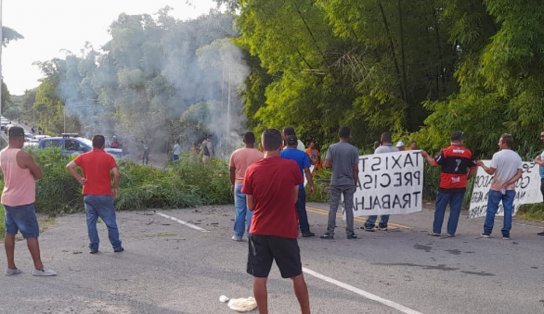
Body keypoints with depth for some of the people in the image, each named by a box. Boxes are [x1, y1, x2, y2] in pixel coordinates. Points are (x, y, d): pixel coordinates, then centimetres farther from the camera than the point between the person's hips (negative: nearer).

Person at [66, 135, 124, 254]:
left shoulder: (84, 157, 3)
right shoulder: (108, 157, -6)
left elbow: (69, 166, -5)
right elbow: (116, 174, -16)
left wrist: (79, 178, 1)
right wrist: (115, 187, -2)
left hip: (88, 195, 2)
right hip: (104, 195, -2)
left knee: (91, 221, 9)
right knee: (110, 221, 6)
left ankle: (93, 247, 10)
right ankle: (117, 246, 12)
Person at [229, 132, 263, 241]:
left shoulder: (235, 153, 1)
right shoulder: (259, 155, -6)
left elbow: (232, 171, 7)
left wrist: (233, 184, 19)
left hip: (239, 184, 2)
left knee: (239, 211, 8)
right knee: (252, 211, 1)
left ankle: (238, 235, 13)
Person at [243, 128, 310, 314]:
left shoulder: (252, 170, -7)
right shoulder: (292, 167, -9)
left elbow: (250, 206, 1)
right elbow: (294, 198, 2)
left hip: (259, 231, 0)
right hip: (285, 230, 0)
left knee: (259, 277, 7)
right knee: (297, 275, 14)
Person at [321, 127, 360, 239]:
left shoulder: (332, 148, -4)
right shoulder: (353, 149, -3)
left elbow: (327, 165, -9)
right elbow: (355, 169, -3)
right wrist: (356, 182, 7)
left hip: (335, 182, 0)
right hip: (349, 183, 0)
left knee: (333, 208, 4)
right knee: (349, 208, 7)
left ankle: (330, 232, 3)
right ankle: (350, 232, 9)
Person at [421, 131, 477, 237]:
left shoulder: (445, 151, -8)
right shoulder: (468, 153, 2)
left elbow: (434, 163, -10)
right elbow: (474, 168, 7)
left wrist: (426, 155, 5)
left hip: (445, 185, -2)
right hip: (460, 186, 2)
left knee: (440, 208, 6)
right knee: (455, 209, 8)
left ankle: (436, 230, 8)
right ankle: (451, 231, 8)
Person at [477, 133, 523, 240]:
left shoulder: (497, 155, -12)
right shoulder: (517, 157, 3)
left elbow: (491, 171, -13)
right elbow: (519, 174, -2)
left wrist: (482, 165, 3)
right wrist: (508, 183, -5)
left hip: (496, 188, -3)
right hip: (510, 189, 3)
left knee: (491, 210, 5)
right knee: (508, 210, 5)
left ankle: (487, 232, 9)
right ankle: (506, 234, 5)